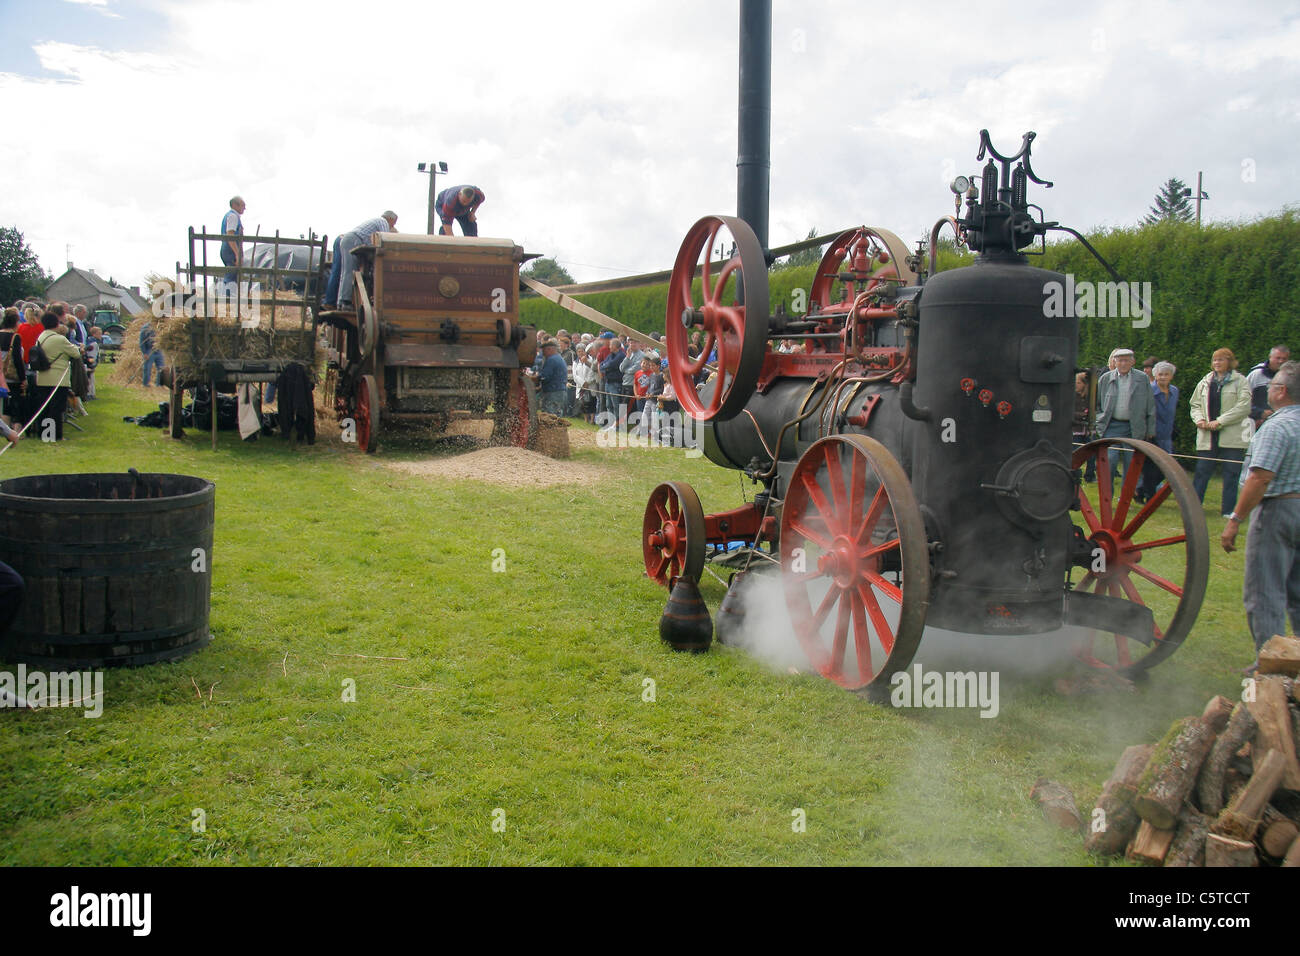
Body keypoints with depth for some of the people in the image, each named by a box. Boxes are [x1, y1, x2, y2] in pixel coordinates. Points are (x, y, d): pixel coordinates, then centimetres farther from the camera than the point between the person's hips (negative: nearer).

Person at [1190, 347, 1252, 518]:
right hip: (1208, 436, 3)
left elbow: (1244, 406, -8)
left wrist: (1220, 421, -14)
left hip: (1232, 436, -3)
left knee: (1231, 473, 0)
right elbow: (1195, 405, 16)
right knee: (1202, 471, 2)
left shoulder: (1240, 381, 1)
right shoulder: (1205, 382, 14)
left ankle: (1228, 510, 6)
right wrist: (1199, 419, -5)